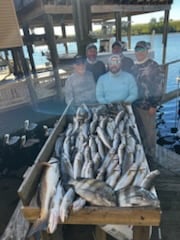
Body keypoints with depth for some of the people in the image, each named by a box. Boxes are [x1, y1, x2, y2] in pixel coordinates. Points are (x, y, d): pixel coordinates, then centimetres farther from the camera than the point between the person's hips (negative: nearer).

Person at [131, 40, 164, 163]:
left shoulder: (154, 66, -9)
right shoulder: (134, 67, 10)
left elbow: (158, 87, -12)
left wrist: (154, 105, -15)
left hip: (147, 105, -6)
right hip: (135, 104, 6)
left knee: (149, 131, 6)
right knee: (138, 129, 17)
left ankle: (150, 154, 23)